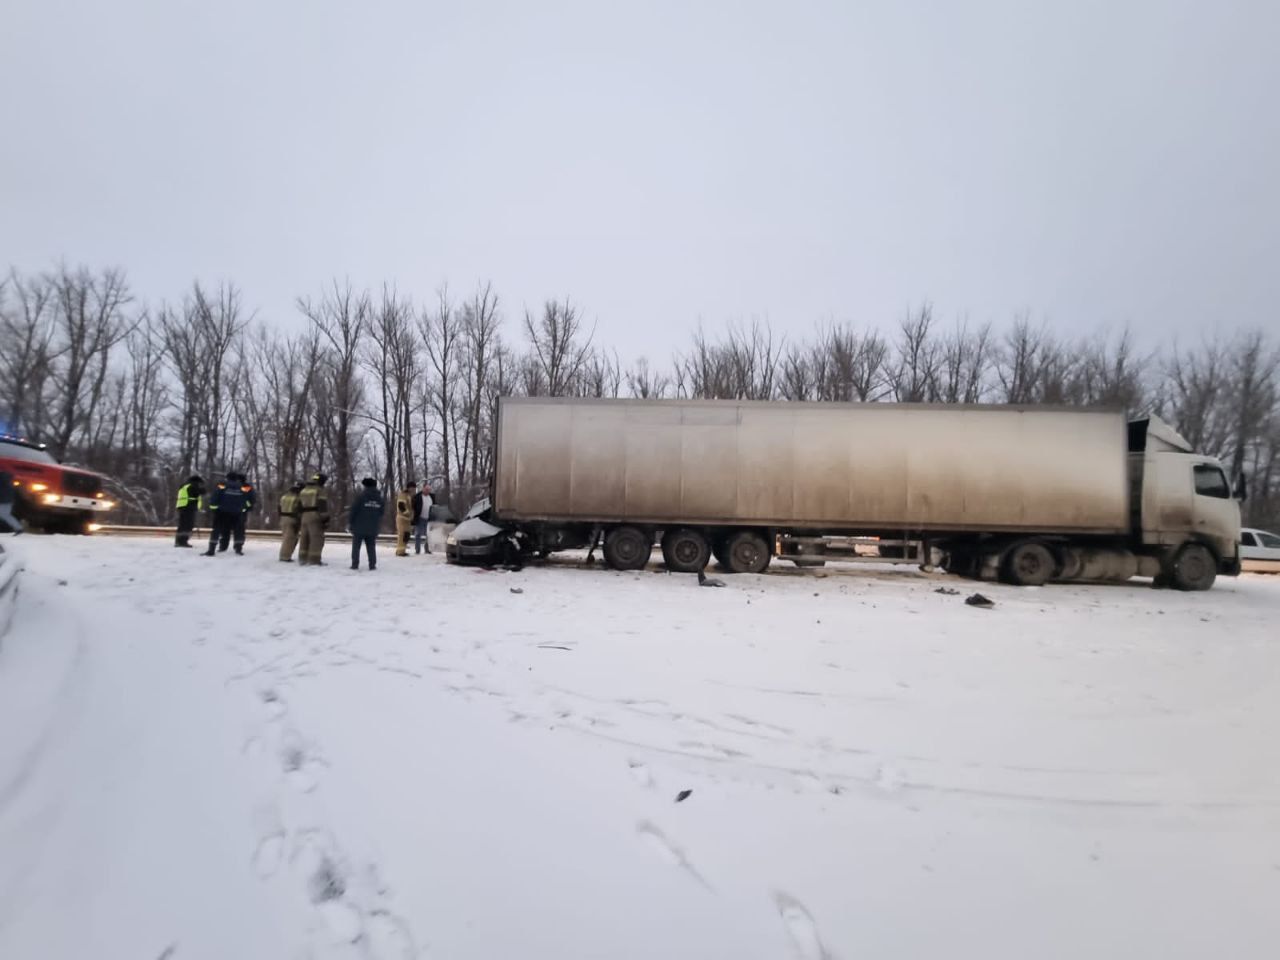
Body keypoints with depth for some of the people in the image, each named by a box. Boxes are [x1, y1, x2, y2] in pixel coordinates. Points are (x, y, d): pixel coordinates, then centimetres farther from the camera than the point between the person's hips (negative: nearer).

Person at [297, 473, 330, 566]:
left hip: (304, 517, 8)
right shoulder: (320, 491, -5)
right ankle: (314, 560, -12)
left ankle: (303, 559, 17)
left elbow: (299, 507, 20)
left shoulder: (303, 491, 19)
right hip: (315, 517, -8)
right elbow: (323, 507, -12)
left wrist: (299, 519, 24)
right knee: (317, 538, -7)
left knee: (305, 538, 13)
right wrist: (325, 519, -12)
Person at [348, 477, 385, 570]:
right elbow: (382, 512, 11)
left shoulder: (361, 496, -10)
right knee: (371, 547, 9)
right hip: (373, 528, 4)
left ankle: (355, 564, 5)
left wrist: (349, 522, -1)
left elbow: (353, 510, -10)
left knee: (356, 546, 6)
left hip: (359, 526, -4)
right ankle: (372, 565, 5)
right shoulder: (380, 498, 6)